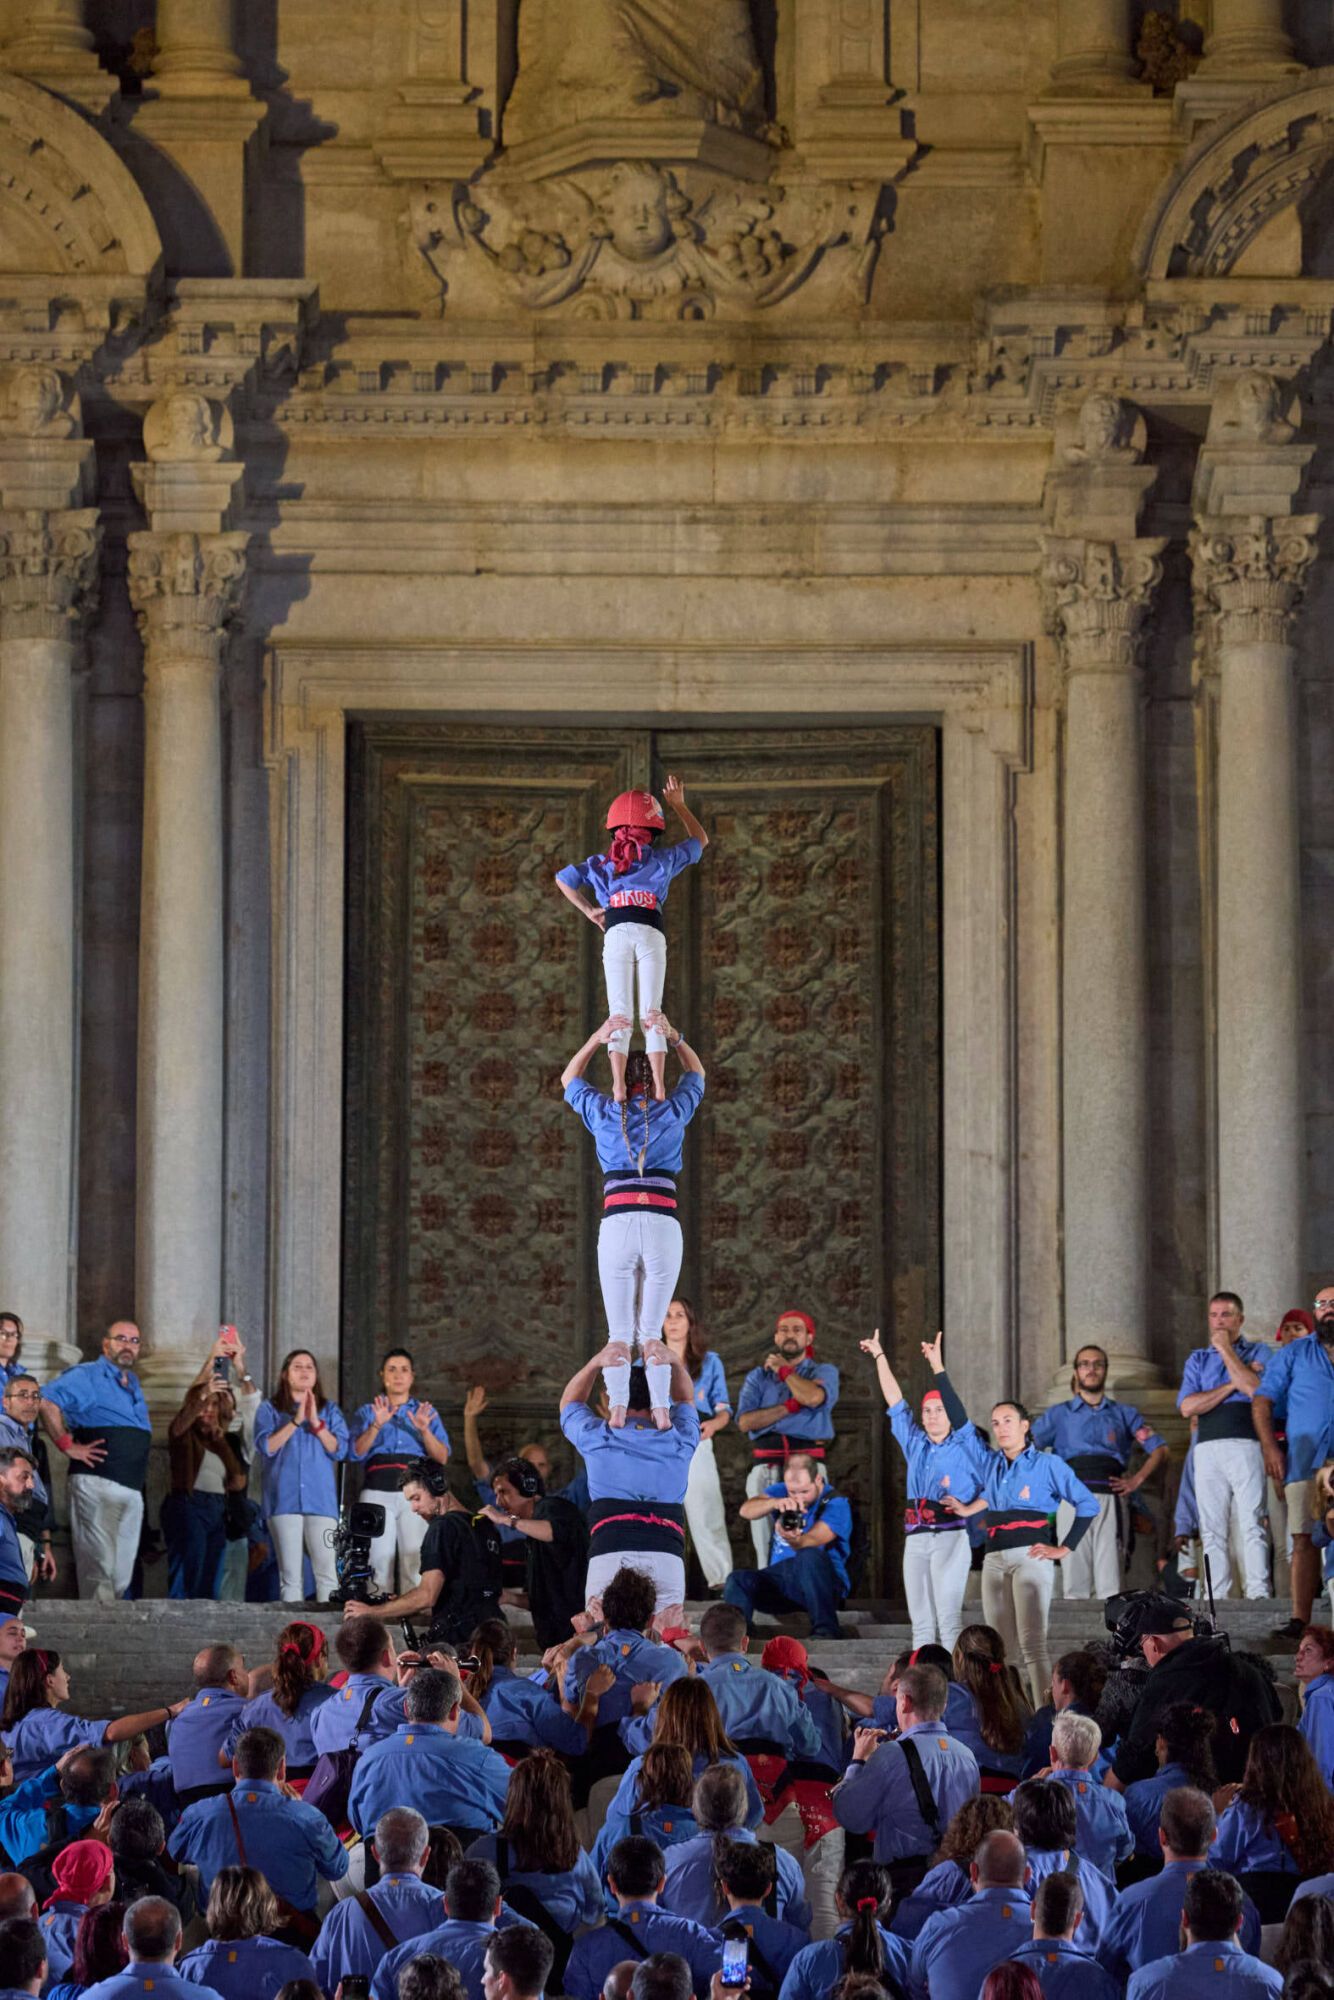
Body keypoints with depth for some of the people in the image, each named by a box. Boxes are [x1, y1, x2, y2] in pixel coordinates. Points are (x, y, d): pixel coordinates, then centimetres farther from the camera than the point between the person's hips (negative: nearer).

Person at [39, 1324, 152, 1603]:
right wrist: (67, 1446, -15)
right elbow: (47, 1401, -17)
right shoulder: (87, 1376, -2)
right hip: (97, 1484, -8)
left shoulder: (133, 1383, 22)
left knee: (122, 1577, 8)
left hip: (132, 1489, 8)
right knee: (99, 1569, -10)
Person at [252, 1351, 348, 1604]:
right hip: (284, 1498, -1)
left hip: (320, 1499, 1)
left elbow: (340, 1450, 5)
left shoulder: (330, 1410, 16)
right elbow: (266, 1446, -2)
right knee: (289, 1573, -5)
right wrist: (296, 1421, -9)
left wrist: (316, 1423, -7)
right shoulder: (269, 1409, 13)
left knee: (327, 1570, -11)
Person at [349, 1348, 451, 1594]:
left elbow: (442, 1457, 7)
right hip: (378, 1491, 0)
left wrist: (424, 1430, -9)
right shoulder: (368, 1412, 17)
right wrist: (377, 1425, -13)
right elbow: (356, 1453, 2)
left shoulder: (426, 1412, 18)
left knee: (415, 1564, -11)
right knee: (380, 1563, -10)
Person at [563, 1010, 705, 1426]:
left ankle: (617, 1412, -19)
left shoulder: (604, 1113, 10)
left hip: (617, 1224, 0)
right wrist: (673, 1037, 18)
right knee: (652, 1333, 0)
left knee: (619, 1333, -3)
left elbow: (569, 1079, 30)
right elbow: (696, 1074, 30)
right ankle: (662, 1414, -15)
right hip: (663, 1226, 0)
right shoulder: (672, 1112, 10)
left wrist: (598, 1039, 19)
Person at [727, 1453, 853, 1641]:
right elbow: (746, 1511, -10)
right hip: (780, 1579, 4)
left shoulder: (836, 1504, -6)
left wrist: (794, 1540, -47)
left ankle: (826, 1631, -37)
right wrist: (775, 1503, -31)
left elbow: (812, 1542, -23)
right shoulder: (781, 1492, 10)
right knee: (738, 1579, -22)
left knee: (809, 1556, -38)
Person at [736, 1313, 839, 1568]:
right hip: (766, 1466, 3)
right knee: (765, 1535, -4)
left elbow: (814, 1397, -12)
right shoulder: (758, 1377, 18)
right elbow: (745, 1421, 3)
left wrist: (783, 1370, 3)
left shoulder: (824, 1372, 12)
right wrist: (791, 1406, -5)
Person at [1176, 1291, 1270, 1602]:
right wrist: (1233, 1385, -2)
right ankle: (1217, 1597, -2)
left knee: (1252, 1524, -12)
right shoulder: (1198, 1359, 20)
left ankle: (1258, 1594, -16)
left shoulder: (1257, 1353, 12)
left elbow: (1256, 1389, -10)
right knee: (1212, 1529, -1)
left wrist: (1226, 1349, -1)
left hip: (1246, 1445, -3)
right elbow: (1187, 1406, 4)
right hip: (1208, 1448, 3)